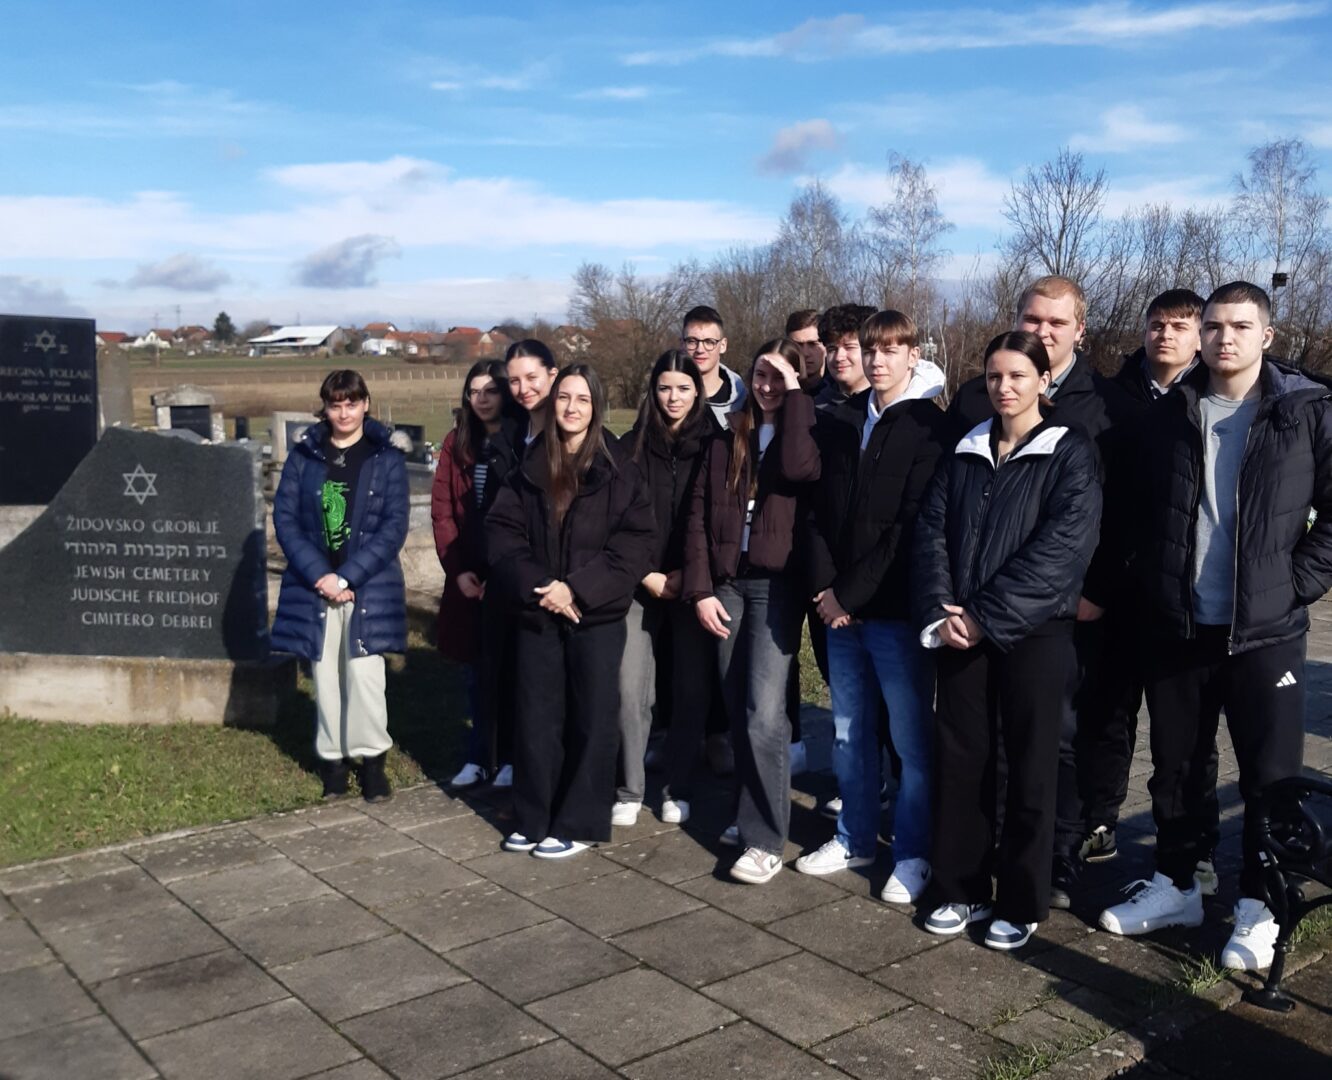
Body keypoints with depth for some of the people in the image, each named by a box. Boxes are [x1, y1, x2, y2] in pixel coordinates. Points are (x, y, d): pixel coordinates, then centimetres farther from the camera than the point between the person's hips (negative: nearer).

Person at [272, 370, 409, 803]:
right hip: (316, 583, 2)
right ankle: (332, 757, 20)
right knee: (326, 675, 6)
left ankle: (370, 756, 11)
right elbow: (285, 517, 1)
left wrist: (348, 576, -13)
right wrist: (319, 575, -11)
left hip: (369, 586, -2)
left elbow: (394, 525, -6)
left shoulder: (387, 457, 0)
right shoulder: (304, 454, 5)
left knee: (364, 673, -5)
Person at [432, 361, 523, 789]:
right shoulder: (458, 442, 7)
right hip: (469, 576, 4)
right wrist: (458, 569, -6)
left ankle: (512, 756, 16)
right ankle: (480, 758, 20)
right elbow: (442, 509, 4)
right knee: (476, 668, 9)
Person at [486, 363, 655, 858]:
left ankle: (579, 823, 16)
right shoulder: (529, 471, 6)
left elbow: (633, 546, -8)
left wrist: (578, 589, -16)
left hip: (597, 616, -3)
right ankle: (532, 818, 23)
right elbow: (502, 533, 2)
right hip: (537, 614, 3)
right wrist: (535, 586, -13)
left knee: (592, 720, 4)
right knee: (536, 719, 9)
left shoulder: (618, 474, -3)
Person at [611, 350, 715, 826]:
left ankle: (678, 789, 17)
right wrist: (646, 575, -5)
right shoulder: (631, 447, 5)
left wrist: (686, 575, -8)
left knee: (691, 689, 3)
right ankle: (629, 791, 11)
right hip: (641, 585, 1)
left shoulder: (713, 446, 2)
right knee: (631, 691, -3)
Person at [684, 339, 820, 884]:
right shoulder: (728, 440, 12)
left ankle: (765, 839, -2)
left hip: (777, 586, -4)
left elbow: (800, 468, -24)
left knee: (764, 712, -10)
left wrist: (795, 396, -15)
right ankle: (754, 813, 25)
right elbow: (700, 514, 7)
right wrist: (700, 588, -2)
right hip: (727, 583, 5)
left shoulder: (802, 433, 1)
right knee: (737, 710, 10)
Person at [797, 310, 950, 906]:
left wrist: (850, 592, -13)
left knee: (912, 735, 3)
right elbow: (819, 509, 9)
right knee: (849, 730, 15)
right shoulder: (837, 422, 11)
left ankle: (913, 854, 16)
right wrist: (824, 588, -3)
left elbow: (910, 525, -13)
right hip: (839, 605, 6)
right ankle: (856, 837, 30)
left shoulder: (930, 427, -6)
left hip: (895, 608, -5)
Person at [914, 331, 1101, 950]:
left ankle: (1021, 904, 18)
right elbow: (931, 532, 5)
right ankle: (961, 891, 22)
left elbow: (1060, 549, -13)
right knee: (959, 758, 8)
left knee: (1029, 767, 4)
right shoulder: (964, 452, 11)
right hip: (959, 632, 4)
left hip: (1032, 632, -4)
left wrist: (987, 615, -16)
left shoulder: (1070, 453, -3)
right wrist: (939, 613, -10)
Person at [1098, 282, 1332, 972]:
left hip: (1265, 630, -3)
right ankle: (1175, 886, 31)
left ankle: (1259, 908, 21)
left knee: (1271, 774, 5)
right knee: (1175, 767, 14)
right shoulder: (1169, 415, 6)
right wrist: (1148, 582, 5)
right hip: (1175, 627, 3)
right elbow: (1139, 511, 13)